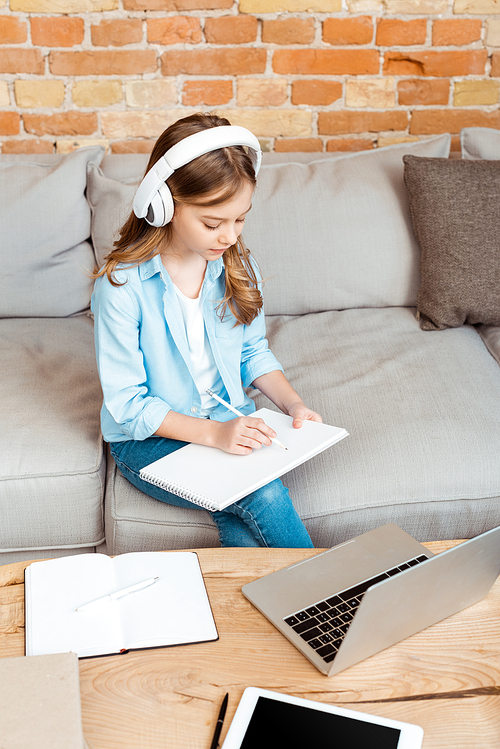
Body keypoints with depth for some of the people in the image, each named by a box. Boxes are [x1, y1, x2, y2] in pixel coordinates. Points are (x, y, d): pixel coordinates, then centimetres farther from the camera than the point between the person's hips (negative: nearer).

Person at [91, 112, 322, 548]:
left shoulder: (238, 267, -3)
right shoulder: (122, 286, -19)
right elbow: (127, 404, -16)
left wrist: (292, 402, -7)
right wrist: (212, 433, -25)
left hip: (230, 426, 4)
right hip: (150, 440, -4)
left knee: (242, 533, -26)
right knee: (266, 497, -25)